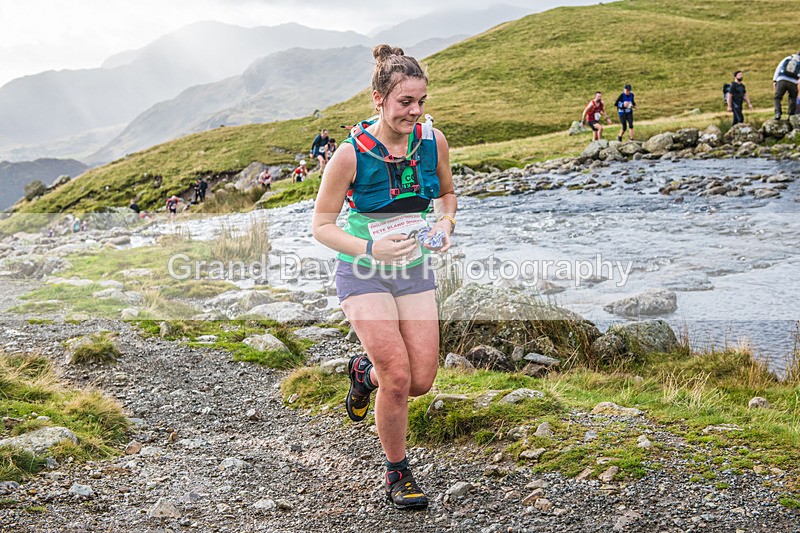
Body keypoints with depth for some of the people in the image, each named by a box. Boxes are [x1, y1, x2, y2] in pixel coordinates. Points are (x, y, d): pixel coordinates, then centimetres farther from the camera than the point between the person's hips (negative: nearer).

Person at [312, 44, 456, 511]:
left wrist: (446, 224, -8)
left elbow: (447, 193, 14)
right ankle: (398, 474, 12)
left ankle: (365, 371, 36)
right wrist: (371, 249, -27)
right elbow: (321, 226, -11)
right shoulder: (351, 154, -18)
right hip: (364, 273, -4)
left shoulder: (434, 141, -7)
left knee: (421, 381, 1)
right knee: (398, 378, -13)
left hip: (415, 269, 4)